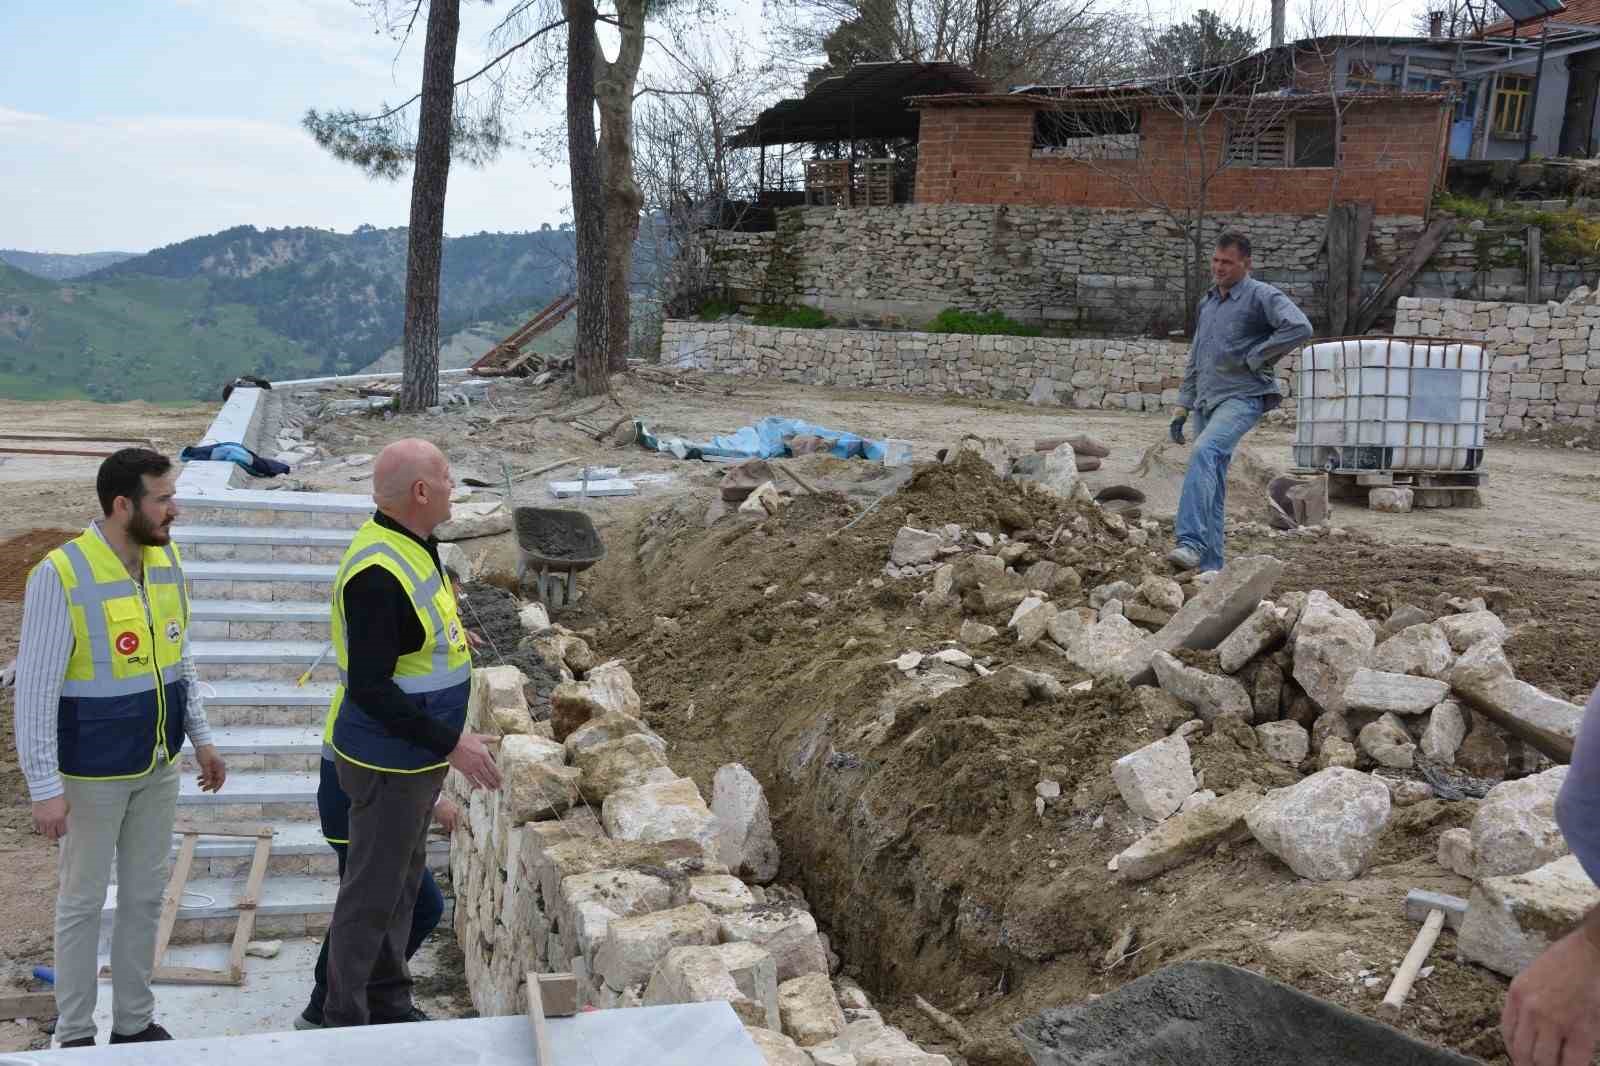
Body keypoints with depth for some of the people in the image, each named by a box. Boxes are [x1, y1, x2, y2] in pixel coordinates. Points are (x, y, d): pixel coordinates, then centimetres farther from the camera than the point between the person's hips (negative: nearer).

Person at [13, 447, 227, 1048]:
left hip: (158, 766, 6)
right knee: (83, 901, 10)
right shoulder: (60, 576, -20)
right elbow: (35, 689, -18)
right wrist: (45, 787, -19)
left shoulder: (167, 559, -1)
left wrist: (200, 738, 13)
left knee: (146, 894, 15)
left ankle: (134, 1021, 31)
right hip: (93, 774, -6)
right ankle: (73, 1034, 26)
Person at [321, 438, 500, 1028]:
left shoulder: (411, 548, 5)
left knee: (403, 880, 21)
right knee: (372, 892, 3)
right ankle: (343, 1019, 18)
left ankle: (387, 1001, 36)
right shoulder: (377, 573, -27)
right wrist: (451, 743, -26)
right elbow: (370, 689, -28)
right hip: (387, 762, -10)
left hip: (415, 755, 10)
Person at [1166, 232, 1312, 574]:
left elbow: (1299, 327, -20)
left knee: (1205, 453, -31)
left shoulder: (1261, 296, -4)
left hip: (1242, 398, -8)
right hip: (1206, 402, 8)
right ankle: (1209, 566, 12)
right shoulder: (1208, 301, 19)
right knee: (1212, 488, 8)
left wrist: (1256, 357, -14)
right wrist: (1182, 405, 17)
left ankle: (1191, 543, -40)